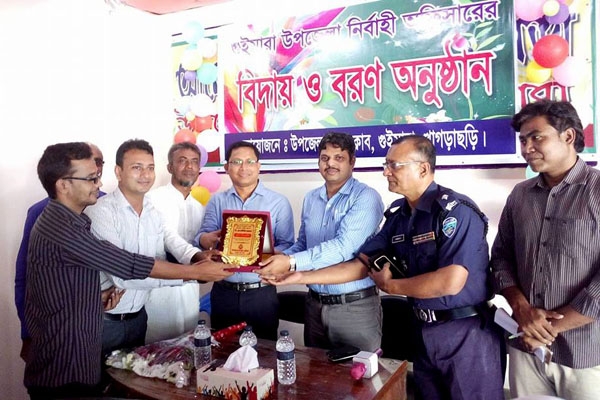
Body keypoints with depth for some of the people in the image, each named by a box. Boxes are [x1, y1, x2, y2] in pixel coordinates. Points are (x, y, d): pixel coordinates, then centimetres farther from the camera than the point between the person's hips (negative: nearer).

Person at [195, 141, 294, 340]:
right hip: (223, 291, 2)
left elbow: (287, 245, -5)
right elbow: (201, 238, -2)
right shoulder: (216, 201, 7)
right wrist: (212, 238, -26)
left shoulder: (279, 202, -1)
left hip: (261, 292, -2)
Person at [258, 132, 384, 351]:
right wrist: (280, 258, -7)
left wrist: (292, 262, -30)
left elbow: (344, 247, -24)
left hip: (355, 307, -5)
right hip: (314, 304, 6)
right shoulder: (310, 198, 8)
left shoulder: (366, 198, -12)